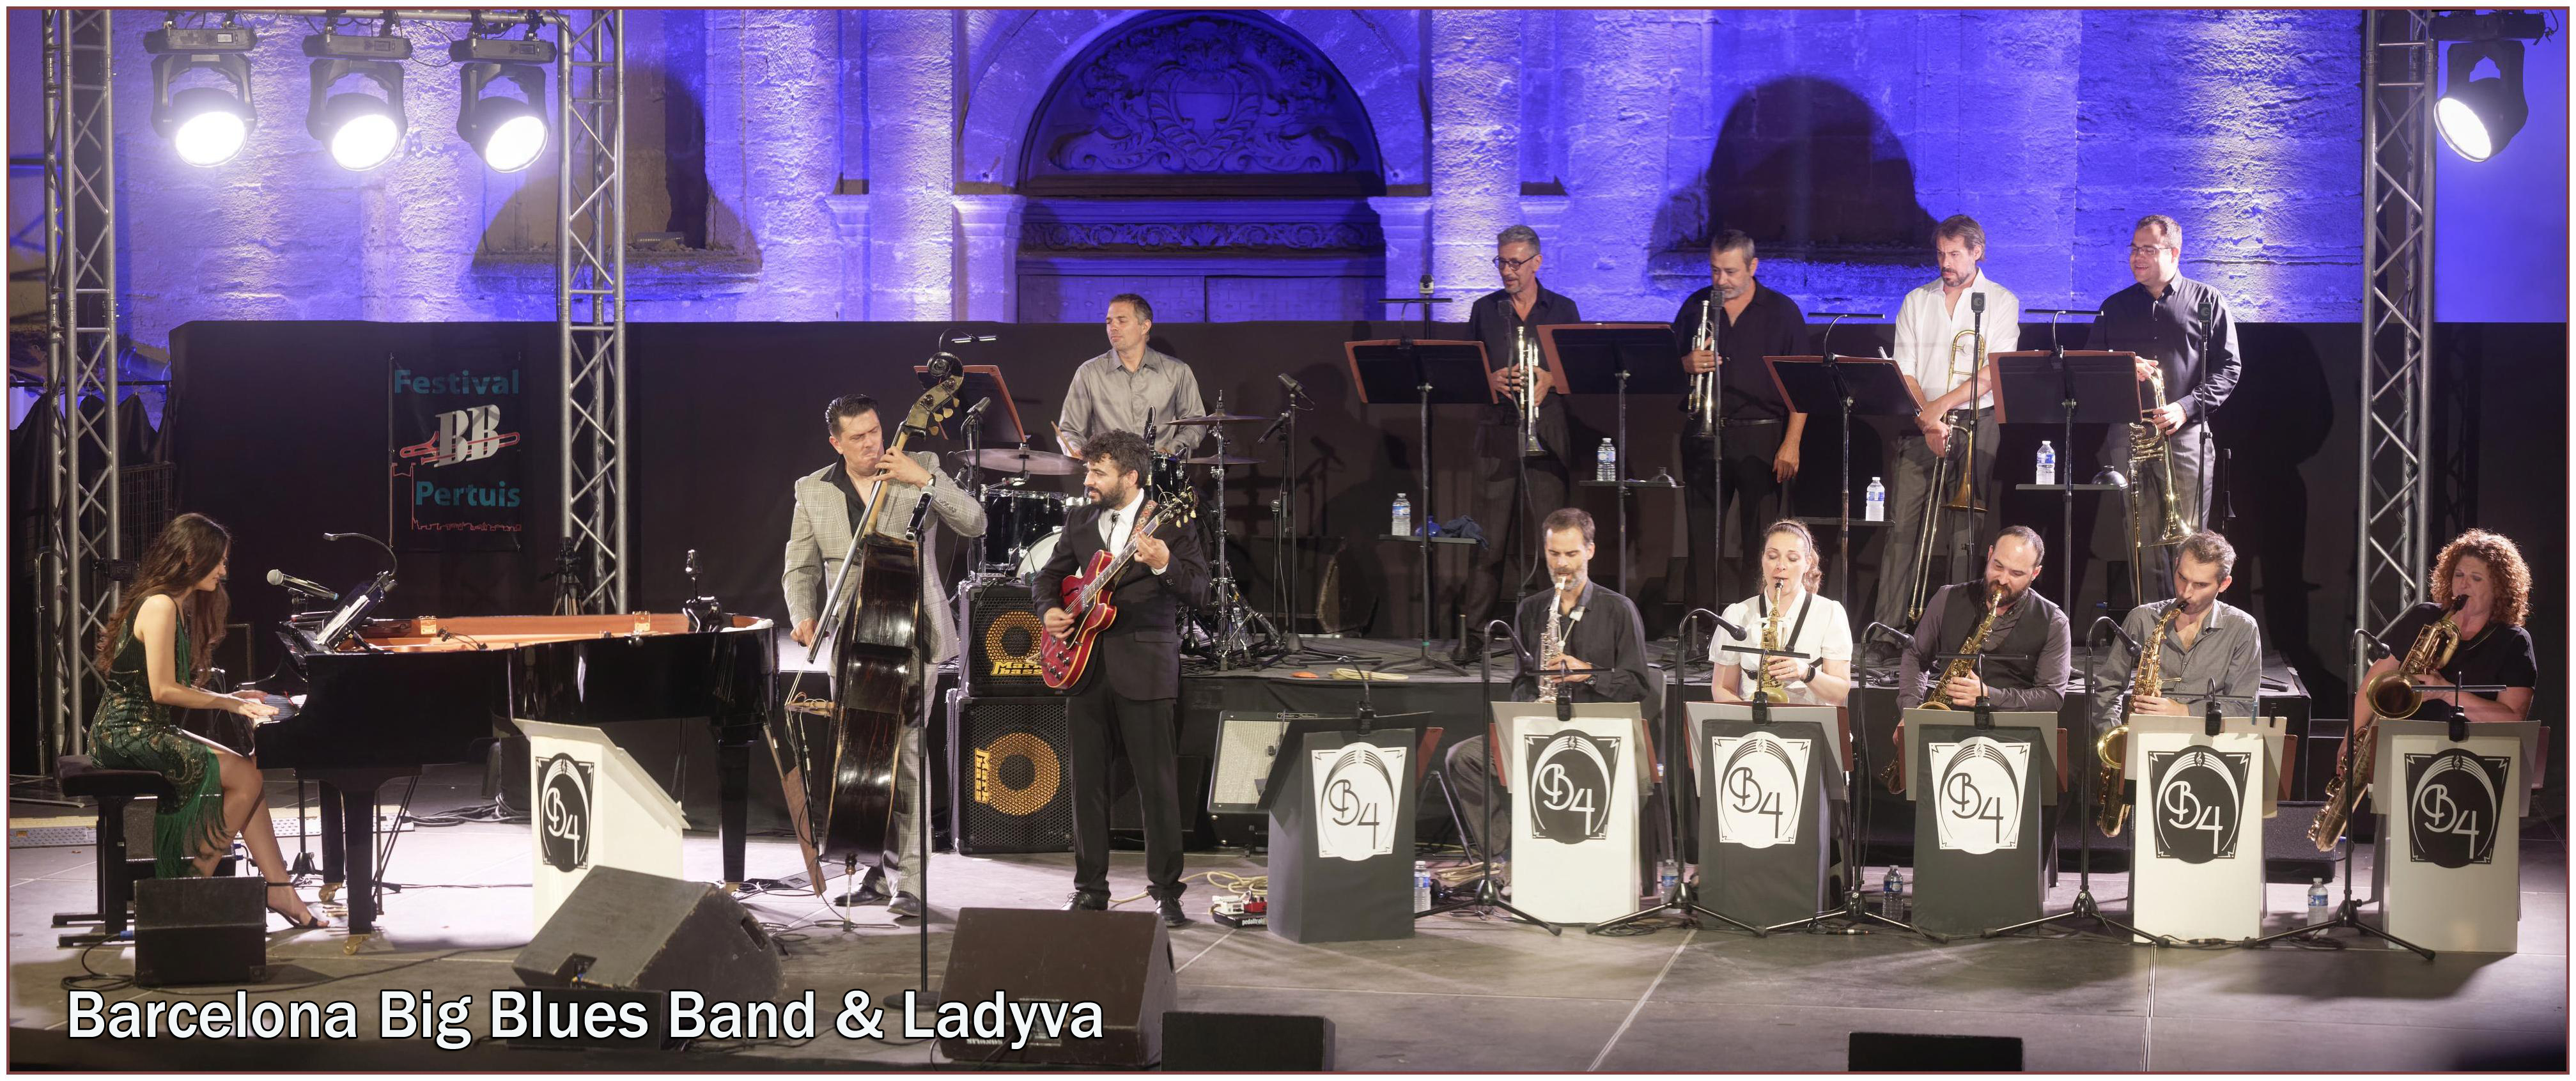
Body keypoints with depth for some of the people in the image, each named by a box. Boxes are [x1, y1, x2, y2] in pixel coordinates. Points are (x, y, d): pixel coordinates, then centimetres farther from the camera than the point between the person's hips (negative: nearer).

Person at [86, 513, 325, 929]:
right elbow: (162, 690, -21)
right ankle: (196, 882, -4)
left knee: (247, 771, 0)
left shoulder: (181, 606, 17)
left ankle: (279, 891, -5)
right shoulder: (161, 606, -16)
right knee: (246, 777, -14)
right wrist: (229, 703, -14)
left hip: (146, 730, 10)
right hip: (130, 733, -10)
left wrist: (232, 698, 5)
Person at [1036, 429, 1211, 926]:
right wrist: (1050, 610, 3)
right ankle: (1091, 888, 16)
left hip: (1144, 667, -5)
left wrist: (1163, 565, -29)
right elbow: (1052, 575, 24)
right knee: (1085, 781, 7)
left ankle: (1166, 890, 4)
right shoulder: (1080, 523, 13)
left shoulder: (1171, 522, -3)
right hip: (1085, 666, 5)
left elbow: (1198, 591, -11)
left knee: (1158, 783, -4)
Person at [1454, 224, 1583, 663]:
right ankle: (1473, 630, -1)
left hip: (1546, 429, 0)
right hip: (1496, 429, 0)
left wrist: (1550, 383, -11)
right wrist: (1489, 379, -8)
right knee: (1490, 533, -4)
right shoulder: (1484, 310, 13)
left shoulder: (1563, 310, 11)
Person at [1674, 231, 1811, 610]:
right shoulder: (1695, 307, 11)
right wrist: (1687, 365, -11)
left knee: (1762, 542, -5)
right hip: (1703, 436, 3)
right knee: (1702, 536, 3)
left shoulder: (1782, 311, 3)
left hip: (1763, 439, -3)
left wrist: (1791, 443, -9)